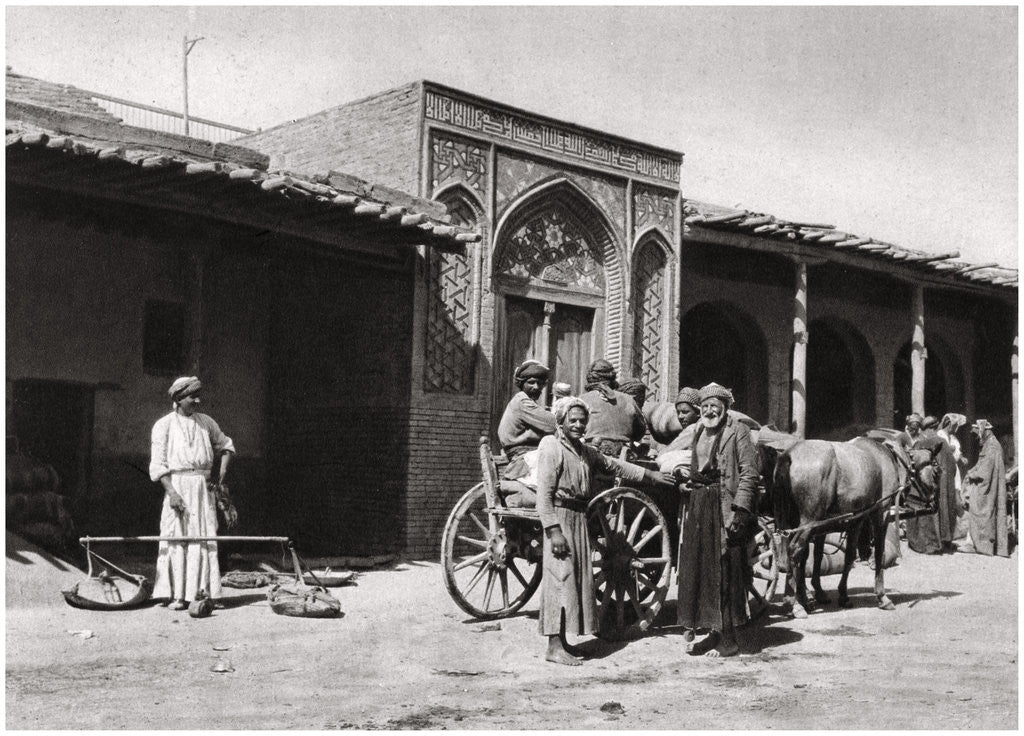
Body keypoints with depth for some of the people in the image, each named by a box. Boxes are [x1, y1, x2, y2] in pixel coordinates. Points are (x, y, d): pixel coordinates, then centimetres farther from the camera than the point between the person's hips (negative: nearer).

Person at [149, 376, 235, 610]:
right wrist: (171, 492, -18)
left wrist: (223, 470, 10)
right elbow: (158, 465, -6)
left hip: (203, 487, 4)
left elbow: (225, 445, 27)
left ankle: (202, 591, 5)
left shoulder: (206, 422, 13)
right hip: (177, 485, -4)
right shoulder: (164, 425, 0)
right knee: (176, 538, -6)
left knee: (204, 538, 1)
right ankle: (175, 596, -3)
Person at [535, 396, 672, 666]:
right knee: (560, 578, -9)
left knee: (580, 578, 9)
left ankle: (563, 641, 16)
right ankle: (554, 646, -6)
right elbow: (544, 493, -15)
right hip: (560, 517, -9)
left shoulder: (584, 451, 16)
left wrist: (651, 475, 24)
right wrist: (553, 531, -21)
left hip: (580, 517, 9)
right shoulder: (552, 447, -10)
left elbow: (614, 465, 26)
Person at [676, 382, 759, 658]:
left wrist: (739, 509, -18)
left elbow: (749, 473, -11)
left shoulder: (737, 431, -5)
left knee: (725, 572, -3)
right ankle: (712, 633, 20)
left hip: (724, 508, -7)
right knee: (699, 570, 9)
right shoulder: (699, 433, 16)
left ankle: (728, 640, 4)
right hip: (698, 507, 7)